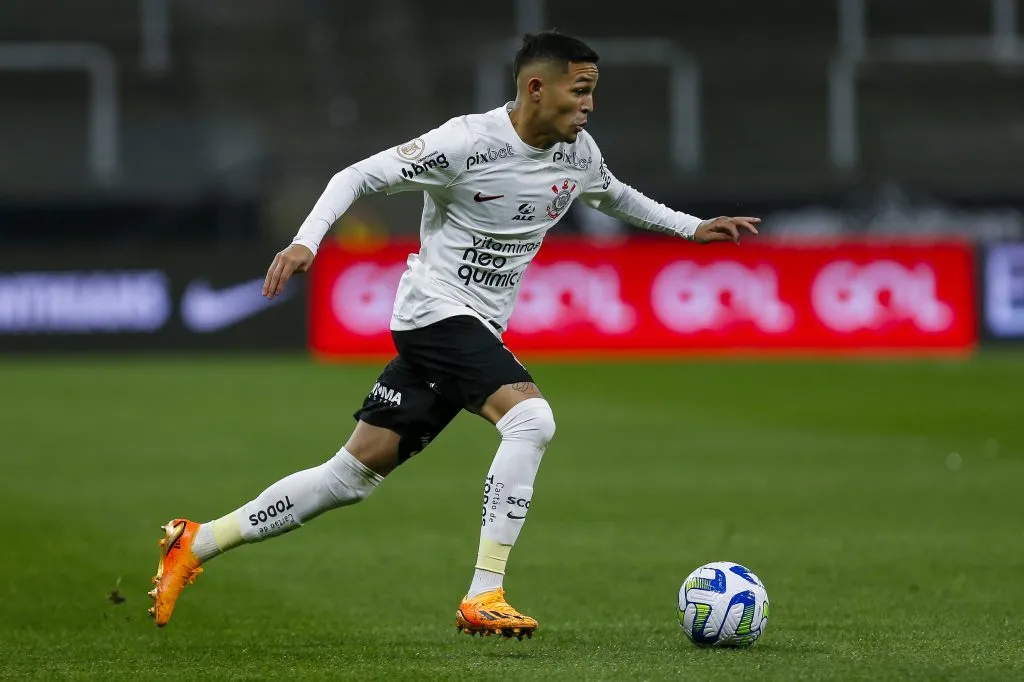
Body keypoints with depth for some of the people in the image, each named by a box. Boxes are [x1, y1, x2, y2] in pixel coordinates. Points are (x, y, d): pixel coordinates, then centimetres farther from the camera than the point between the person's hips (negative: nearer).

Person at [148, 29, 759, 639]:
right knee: (531, 417, -28)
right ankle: (483, 598, -25)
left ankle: (198, 543, 17)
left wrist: (690, 227, 25)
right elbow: (359, 176, -14)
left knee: (355, 474, 8)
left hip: (478, 330, 8)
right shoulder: (468, 143, -18)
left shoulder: (579, 153, 5)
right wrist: (306, 241, -26)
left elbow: (615, 196, 29)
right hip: (438, 310, -8)